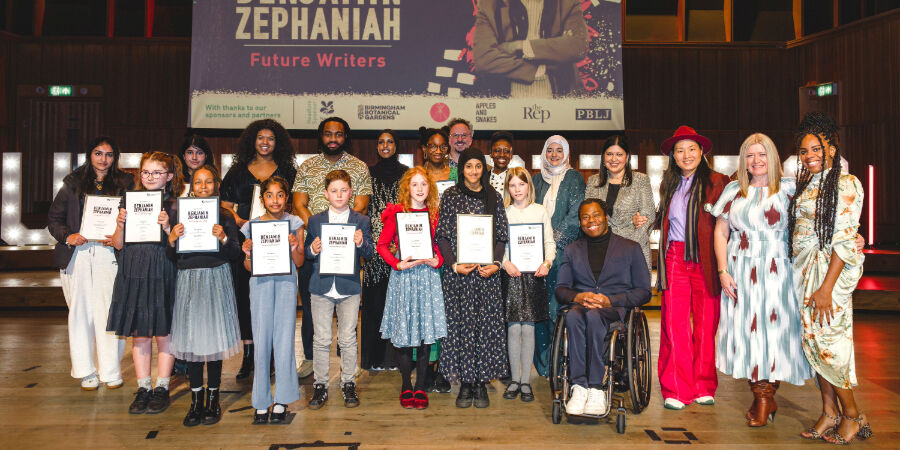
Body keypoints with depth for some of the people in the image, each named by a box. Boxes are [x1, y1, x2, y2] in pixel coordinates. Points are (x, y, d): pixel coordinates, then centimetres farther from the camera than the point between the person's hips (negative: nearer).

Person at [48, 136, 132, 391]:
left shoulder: (125, 184, 8)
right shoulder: (73, 183, 12)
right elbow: (54, 218, 13)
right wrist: (68, 236, -5)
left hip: (110, 254, -1)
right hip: (77, 255, 2)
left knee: (109, 311, -4)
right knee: (80, 311, 4)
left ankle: (111, 371, 7)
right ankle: (86, 372, 15)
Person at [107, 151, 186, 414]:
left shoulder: (175, 205, -1)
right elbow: (118, 245, 9)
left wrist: (167, 228, -22)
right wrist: (120, 225, -8)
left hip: (162, 275, -4)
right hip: (133, 274, 4)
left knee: (163, 333, 2)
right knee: (138, 334, 8)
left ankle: (162, 389, 14)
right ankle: (143, 389, 19)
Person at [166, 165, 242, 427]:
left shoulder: (225, 218, 2)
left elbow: (236, 256, -2)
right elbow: (172, 258, 7)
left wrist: (223, 238, -18)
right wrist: (171, 240, -11)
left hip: (216, 280, -2)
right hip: (188, 280, 2)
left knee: (213, 336, 1)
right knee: (191, 338, 4)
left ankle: (212, 400, 15)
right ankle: (196, 401, 16)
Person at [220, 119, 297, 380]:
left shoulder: (287, 171, 10)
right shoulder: (238, 171, 14)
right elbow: (225, 203, 12)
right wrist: (236, 219, -6)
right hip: (244, 240, 2)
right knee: (244, 294, 1)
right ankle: (248, 355, 11)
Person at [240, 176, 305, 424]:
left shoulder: (294, 223, 6)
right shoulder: (253, 225, 8)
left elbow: (300, 263, 3)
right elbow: (249, 267, 9)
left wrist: (294, 248, -15)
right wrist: (248, 254, -11)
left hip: (286, 283, -1)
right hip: (260, 284, 1)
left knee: (284, 340, -2)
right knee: (261, 341, 0)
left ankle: (281, 401, 9)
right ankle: (261, 402, 10)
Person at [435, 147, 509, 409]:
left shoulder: (493, 197, 9)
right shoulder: (450, 196, 4)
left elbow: (502, 236, 8)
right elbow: (442, 235, 1)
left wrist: (495, 264, -6)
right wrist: (454, 265, -10)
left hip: (487, 272, 2)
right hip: (458, 272, -1)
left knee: (487, 324, 1)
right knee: (461, 323, 0)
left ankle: (482, 384, 11)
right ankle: (466, 384, 10)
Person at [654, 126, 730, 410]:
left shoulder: (717, 182, 1)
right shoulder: (669, 184, 15)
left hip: (705, 260, -2)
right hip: (674, 259, 3)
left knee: (706, 325, 3)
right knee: (674, 324, -1)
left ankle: (704, 388, 18)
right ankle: (676, 390, 7)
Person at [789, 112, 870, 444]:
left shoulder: (845, 184, -9)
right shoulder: (806, 184, 14)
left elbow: (844, 239, -15)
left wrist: (827, 287, -20)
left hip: (830, 269, -7)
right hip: (804, 268, 7)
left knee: (828, 340, -5)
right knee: (813, 339, 8)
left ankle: (853, 416, 11)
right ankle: (830, 413, 17)